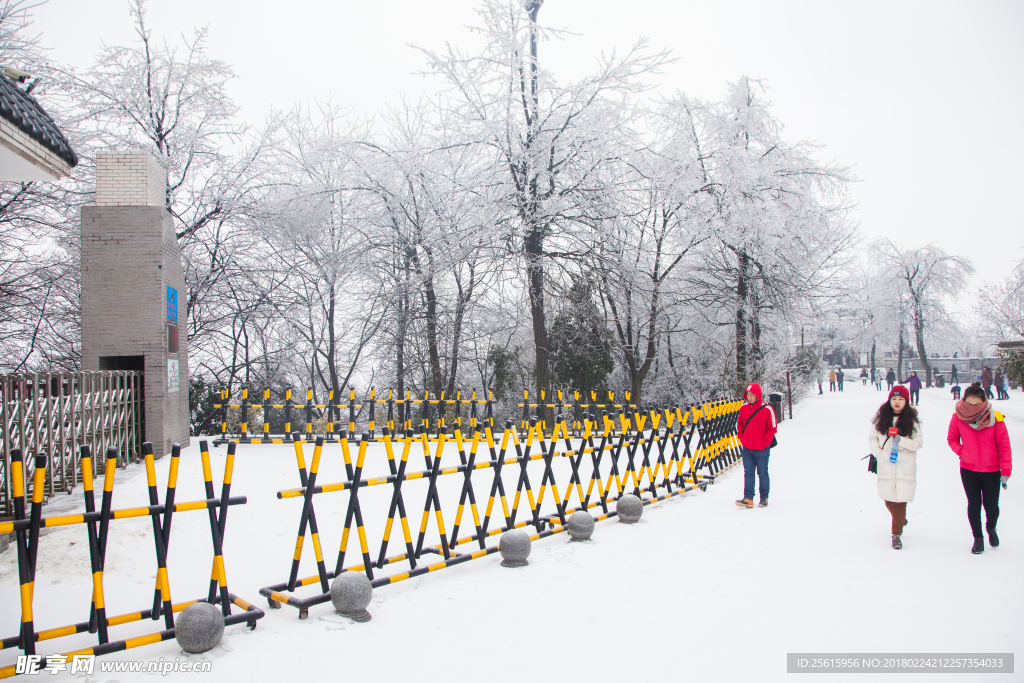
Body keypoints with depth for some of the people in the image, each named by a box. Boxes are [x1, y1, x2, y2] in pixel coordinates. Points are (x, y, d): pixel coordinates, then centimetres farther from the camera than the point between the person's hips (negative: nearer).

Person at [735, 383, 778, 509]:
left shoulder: (767, 409, -12)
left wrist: (765, 442, -9)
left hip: (762, 449, -4)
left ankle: (764, 497, 21)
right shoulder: (744, 408, 2)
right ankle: (748, 498, 1)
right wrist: (741, 437, 6)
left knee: (762, 473, 8)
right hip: (747, 448, 4)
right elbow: (739, 423, 16)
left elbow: (773, 428, -6)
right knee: (748, 472, 2)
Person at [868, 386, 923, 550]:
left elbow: (918, 442, -2)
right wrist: (877, 454, -1)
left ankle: (896, 534, 5)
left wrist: (901, 441, -17)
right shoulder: (881, 418, 4)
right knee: (888, 499, 11)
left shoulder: (911, 420, 0)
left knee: (900, 501, -6)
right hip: (885, 466, 2)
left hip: (905, 467, -2)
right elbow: (872, 438, 11)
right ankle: (901, 520, 41)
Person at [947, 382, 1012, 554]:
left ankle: (991, 528, 39)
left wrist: (1006, 471, -8)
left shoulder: (995, 419, -14)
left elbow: (1004, 446, -6)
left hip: (992, 471, -1)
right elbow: (952, 438, 8)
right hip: (968, 470, 1)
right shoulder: (958, 417, -10)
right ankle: (977, 538, 26)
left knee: (992, 506, 6)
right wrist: (961, 451, -9)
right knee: (974, 505, 6)